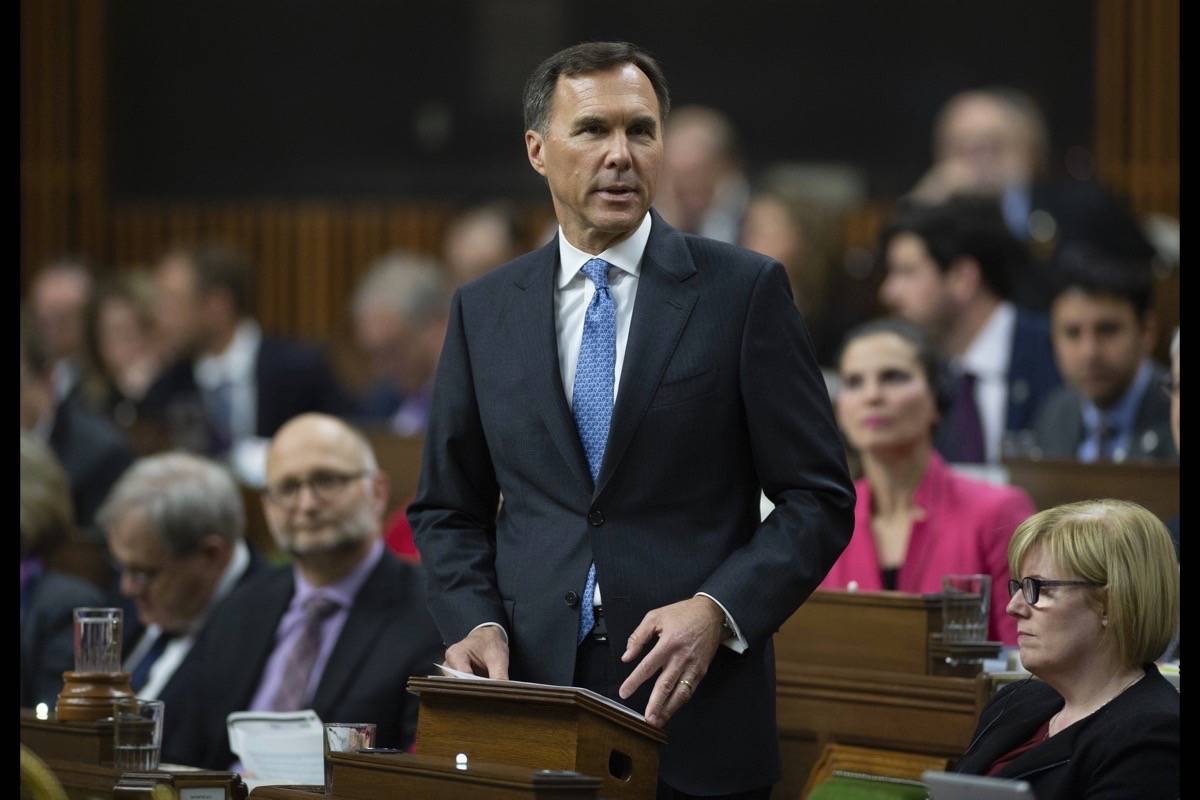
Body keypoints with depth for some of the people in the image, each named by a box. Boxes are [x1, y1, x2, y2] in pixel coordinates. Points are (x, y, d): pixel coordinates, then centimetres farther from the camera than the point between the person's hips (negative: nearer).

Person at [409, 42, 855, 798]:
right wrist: (475, 620, -4)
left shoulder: (745, 290, -1)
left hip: (693, 711, -2)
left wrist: (717, 609, -16)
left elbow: (818, 498, -2)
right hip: (531, 686, 2)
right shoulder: (484, 310, 9)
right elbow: (449, 510, 14)